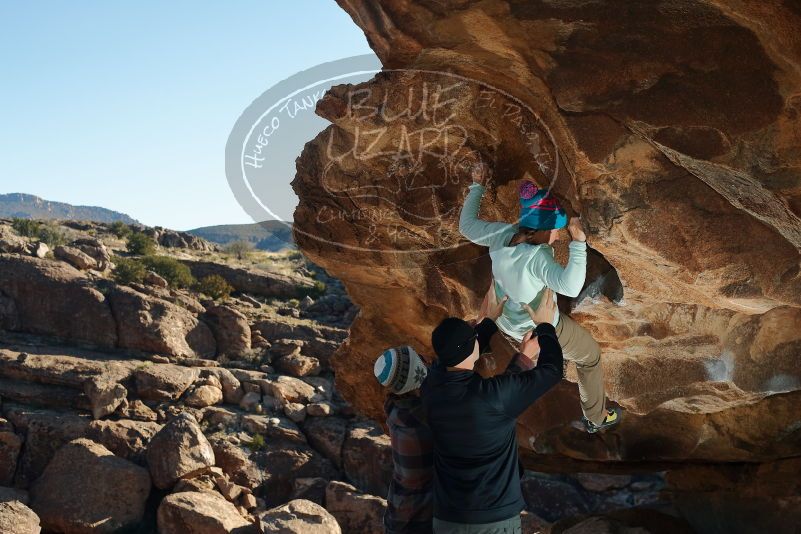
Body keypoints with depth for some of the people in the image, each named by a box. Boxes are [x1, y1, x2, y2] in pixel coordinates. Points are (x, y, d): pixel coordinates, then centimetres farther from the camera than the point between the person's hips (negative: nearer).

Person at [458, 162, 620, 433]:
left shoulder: (501, 235, -21)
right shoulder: (537, 257, -40)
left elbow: (467, 225, -3)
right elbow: (570, 286, -54)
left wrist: (477, 187, 5)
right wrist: (578, 244, -54)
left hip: (506, 322, 6)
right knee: (590, 356, 21)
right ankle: (596, 418, 39)